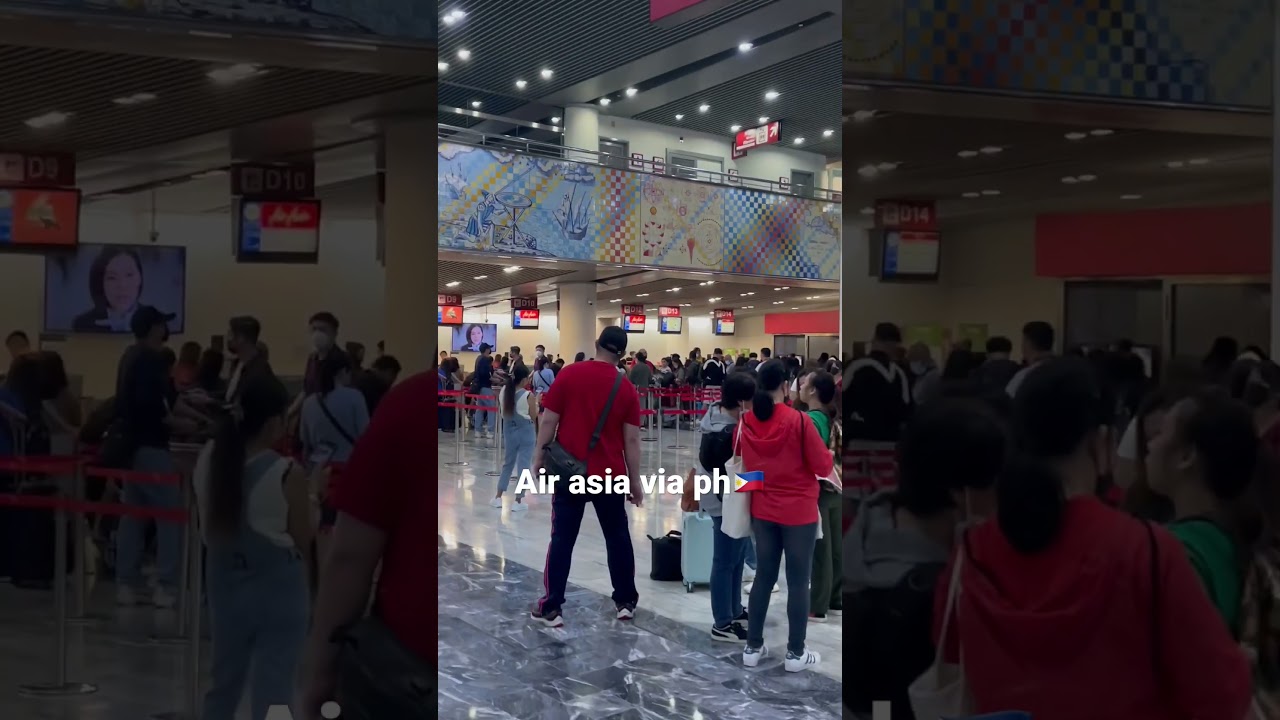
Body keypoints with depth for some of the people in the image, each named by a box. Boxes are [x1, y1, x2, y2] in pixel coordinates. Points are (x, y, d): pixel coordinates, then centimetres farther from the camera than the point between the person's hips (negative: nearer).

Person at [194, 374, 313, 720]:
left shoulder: (208, 459, -4)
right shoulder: (287, 475, -21)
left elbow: (209, 529, 7)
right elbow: (303, 542, -10)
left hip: (226, 587, 6)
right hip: (277, 593, -5)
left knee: (223, 684, 24)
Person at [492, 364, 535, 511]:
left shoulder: (504, 392, -2)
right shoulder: (528, 396, -17)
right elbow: (533, 416, -9)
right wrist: (536, 403, 5)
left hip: (509, 431, 5)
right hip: (525, 432, -5)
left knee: (507, 463, 18)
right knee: (523, 466, 3)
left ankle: (498, 498, 19)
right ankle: (518, 501, 4)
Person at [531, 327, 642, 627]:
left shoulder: (569, 374, -6)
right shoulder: (626, 389, -2)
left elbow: (549, 420, -7)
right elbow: (631, 439, -1)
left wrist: (539, 456, 4)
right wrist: (635, 480, 6)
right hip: (609, 474, 1)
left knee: (562, 540, 4)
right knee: (618, 538, 14)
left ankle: (551, 607, 5)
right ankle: (626, 602, 22)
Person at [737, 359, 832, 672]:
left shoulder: (746, 422, -4)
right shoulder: (798, 420, -19)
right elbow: (824, 467, -12)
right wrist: (827, 452, 7)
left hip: (762, 510, 5)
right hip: (799, 512, -5)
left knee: (764, 577, 15)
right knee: (798, 581, 6)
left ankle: (753, 647, 22)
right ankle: (795, 653, 15)